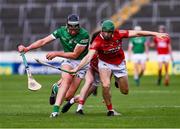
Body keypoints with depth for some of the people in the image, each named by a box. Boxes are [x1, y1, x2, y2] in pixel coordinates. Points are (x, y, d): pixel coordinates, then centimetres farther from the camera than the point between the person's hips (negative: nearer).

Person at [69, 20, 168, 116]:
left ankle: (118, 81, 45)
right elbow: (89, 56, -36)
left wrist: (155, 34, -13)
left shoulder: (118, 34, -21)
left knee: (125, 91, 8)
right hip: (105, 64, -3)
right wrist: (77, 68, -49)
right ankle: (110, 110, -5)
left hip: (119, 64, 3)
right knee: (106, 86, -27)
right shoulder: (98, 41, -28)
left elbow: (137, 33, -15)